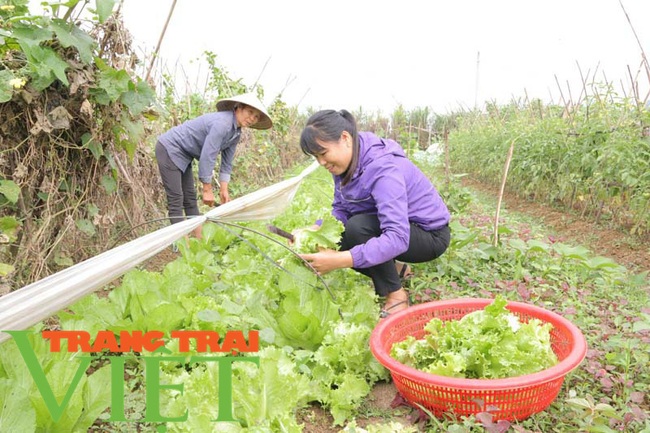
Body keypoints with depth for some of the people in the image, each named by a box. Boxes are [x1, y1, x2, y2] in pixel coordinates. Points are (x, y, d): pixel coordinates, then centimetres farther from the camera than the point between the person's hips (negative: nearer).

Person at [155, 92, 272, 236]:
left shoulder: (236, 133, 1)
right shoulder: (222, 123, -28)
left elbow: (227, 163, 8)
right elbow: (207, 157, -28)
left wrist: (224, 190, 6)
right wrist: (207, 189, -20)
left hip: (183, 154, 10)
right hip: (169, 148, -10)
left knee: (190, 197, 10)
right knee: (176, 199, -9)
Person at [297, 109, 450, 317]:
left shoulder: (383, 169, -32)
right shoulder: (347, 162, -5)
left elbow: (397, 239, -40)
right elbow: (340, 211, -2)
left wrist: (340, 260, -46)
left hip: (430, 235, -8)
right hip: (394, 226, 9)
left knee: (357, 228, -32)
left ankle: (396, 295, -12)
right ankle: (396, 269, 12)